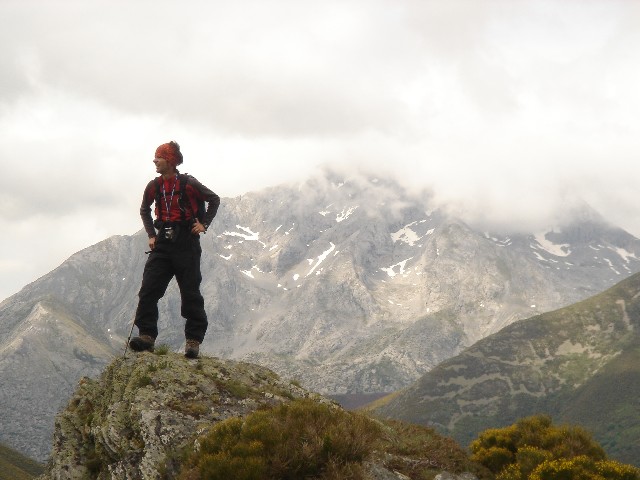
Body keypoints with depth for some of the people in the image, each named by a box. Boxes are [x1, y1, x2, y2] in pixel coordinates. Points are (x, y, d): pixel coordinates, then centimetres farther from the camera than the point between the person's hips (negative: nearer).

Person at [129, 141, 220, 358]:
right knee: (149, 289, -7)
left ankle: (193, 341, 3)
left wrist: (204, 224, 0)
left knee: (190, 293, -2)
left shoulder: (188, 184, -8)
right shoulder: (154, 186, 6)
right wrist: (151, 234, 14)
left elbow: (214, 199, 4)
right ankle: (147, 336, -7)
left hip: (186, 242, -5)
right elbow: (144, 210, 24)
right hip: (163, 242, 5)